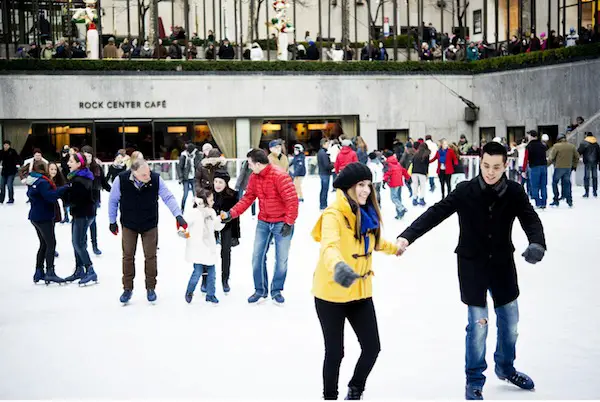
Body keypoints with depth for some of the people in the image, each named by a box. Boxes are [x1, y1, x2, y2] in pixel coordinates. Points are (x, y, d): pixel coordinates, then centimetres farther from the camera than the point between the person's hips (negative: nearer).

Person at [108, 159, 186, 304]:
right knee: (128, 256, 8)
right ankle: (127, 289, 22)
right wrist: (112, 221, 1)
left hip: (150, 225, 0)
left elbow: (168, 197, -14)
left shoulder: (156, 179, -23)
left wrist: (178, 215, -26)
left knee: (150, 256, 6)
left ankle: (151, 288, 21)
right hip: (129, 225, 0)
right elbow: (113, 201, -8)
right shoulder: (121, 180, -23)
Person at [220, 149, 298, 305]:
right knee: (257, 257, 6)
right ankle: (260, 291, 20)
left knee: (281, 259, 3)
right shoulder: (254, 177, -1)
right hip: (263, 223, 6)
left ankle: (277, 291, 21)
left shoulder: (280, 176, -22)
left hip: (282, 223, -6)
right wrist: (231, 213, -4)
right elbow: (247, 198, 5)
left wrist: (289, 222, -20)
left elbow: (292, 200, -22)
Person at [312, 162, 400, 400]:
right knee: (335, 352, 4)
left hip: (360, 292, 7)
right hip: (331, 294, -6)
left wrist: (394, 248, 43)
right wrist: (338, 266, -61)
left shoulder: (366, 214, 3)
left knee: (372, 348, 9)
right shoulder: (333, 215, -20)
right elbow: (328, 246, -40)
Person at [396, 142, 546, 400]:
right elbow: (435, 214, -21)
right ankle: (474, 380, 16)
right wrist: (407, 236, -34)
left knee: (509, 322, 14)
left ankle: (505, 368, 40)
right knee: (478, 324, -3)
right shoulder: (466, 191, -17)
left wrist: (537, 244, -41)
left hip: (502, 264, 3)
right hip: (472, 265, -3)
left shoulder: (514, 192, -11)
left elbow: (531, 219, -18)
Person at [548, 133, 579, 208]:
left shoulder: (556, 146, -8)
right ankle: (569, 201, 10)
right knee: (567, 183, 12)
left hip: (559, 168, -4)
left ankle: (556, 200, 6)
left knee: (555, 183, 9)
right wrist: (574, 165, 24)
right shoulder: (571, 146, 7)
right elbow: (577, 157, 13)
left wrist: (547, 163, 6)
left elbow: (551, 157, -10)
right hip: (568, 168, 4)